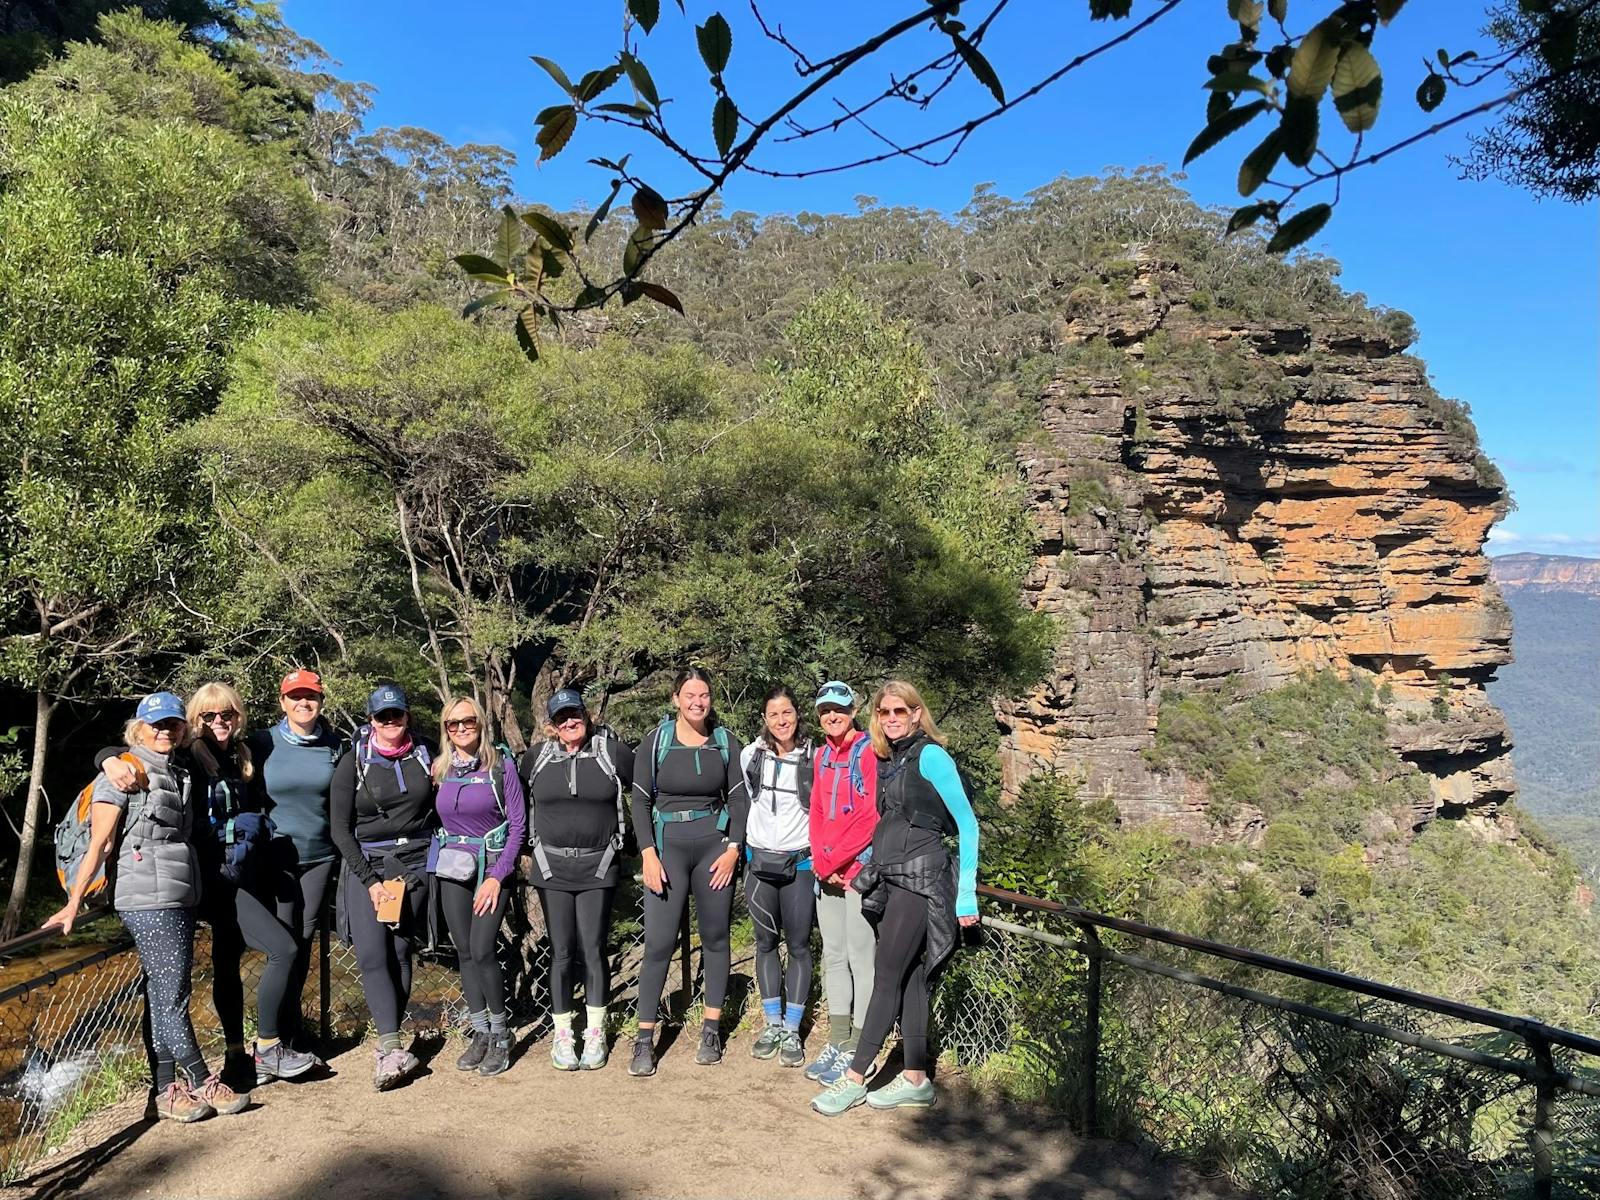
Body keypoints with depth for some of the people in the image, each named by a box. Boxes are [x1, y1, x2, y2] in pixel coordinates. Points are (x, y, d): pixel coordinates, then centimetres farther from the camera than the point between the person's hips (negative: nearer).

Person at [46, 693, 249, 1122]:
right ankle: (204, 1085, 5)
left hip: (181, 899, 7)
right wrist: (73, 903, -11)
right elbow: (99, 844, -9)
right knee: (172, 995, -3)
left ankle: (167, 1091, 14)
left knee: (164, 994, 9)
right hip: (146, 899, -7)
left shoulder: (179, 775, 15)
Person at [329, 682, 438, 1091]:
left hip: (414, 862, 1)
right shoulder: (353, 762, -1)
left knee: (400, 952, -1)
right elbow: (340, 830, -3)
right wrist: (371, 881, -9)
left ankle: (387, 1048, 7)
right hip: (366, 865, -1)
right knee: (372, 955, -14)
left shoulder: (426, 755, 4)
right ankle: (393, 1049, -15)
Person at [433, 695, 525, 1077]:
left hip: (492, 868, -4)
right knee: (464, 953, 6)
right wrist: (436, 856, -3)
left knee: (481, 951, -11)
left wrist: (498, 876, -11)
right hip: (452, 869, 4)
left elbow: (518, 823, -6)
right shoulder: (439, 771, 5)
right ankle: (480, 1032, 19)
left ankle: (501, 1035, 6)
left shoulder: (502, 766, -6)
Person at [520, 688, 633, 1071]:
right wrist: (532, 843, 15)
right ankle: (562, 1035, 15)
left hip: (598, 866, -1)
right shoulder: (536, 756, 4)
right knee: (561, 952, 4)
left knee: (593, 950, 1)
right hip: (552, 866, 1)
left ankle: (595, 1034, 15)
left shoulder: (612, 751, -3)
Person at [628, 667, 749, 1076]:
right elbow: (640, 800, -1)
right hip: (668, 847, -2)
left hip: (715, 847, 2)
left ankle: (711, 1031, 19)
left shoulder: (725, 743, 3)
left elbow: (739, 799, 5)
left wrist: (733, 849, -4)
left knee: (715, 937, 7)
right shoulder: (655, 742, -2)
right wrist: (649, 854, -8)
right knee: (658, 943, -4)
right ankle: (644, 1040, 5)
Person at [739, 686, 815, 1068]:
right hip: (760, 860, 2)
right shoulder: (750, 756, -1)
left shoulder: (814, 758, -7)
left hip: (800, 862, -2)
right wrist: (739, 849, 15)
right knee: (766, 943, 10)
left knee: (798, 945, 3)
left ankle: (792, 1031, 12)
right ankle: (772, 1025, 22)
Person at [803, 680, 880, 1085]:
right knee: (833, 956, 12)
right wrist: (820, 861, 0)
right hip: (827, 871, 7)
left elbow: (870, 816, -14)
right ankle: (837, 1042, 21)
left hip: (862, 867, -7)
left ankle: (856, 1049, 4)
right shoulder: (822, 755, 14)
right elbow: (817, 811, 14)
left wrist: (835, 861, -12)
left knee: (861, 958, -4)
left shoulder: (870, 751, -9)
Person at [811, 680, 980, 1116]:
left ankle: (854, 1079, 3)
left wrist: (966, 893, -13)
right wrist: (864, 871, 19)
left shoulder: (930, 756, -10)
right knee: (909, 979, 10)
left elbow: (967, 824, -11)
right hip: (890, 879, 8)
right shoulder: (888, 761, 13)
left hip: (920, 880, -8)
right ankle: (915, 1080, 17)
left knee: (887, 978, -3)